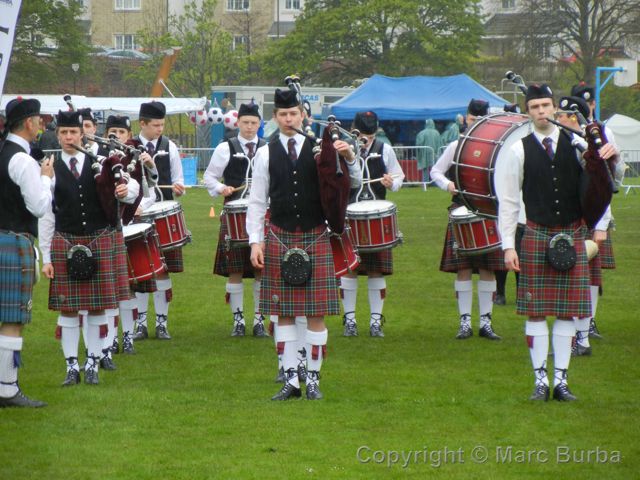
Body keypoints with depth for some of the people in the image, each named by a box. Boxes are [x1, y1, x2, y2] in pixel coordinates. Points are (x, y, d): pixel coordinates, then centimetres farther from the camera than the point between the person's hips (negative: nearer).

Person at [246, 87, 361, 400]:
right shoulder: (266, 154, 3)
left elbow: (353, 184, 6)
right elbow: (256, 202, 6)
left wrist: (349, 158, -14)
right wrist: (255, 242, -1)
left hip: (316, 237, -1)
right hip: (279, 238, 1)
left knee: (316, 313, 0)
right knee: (283, 312, 3)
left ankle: (313, 380, 8)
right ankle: (291, 380, 9)